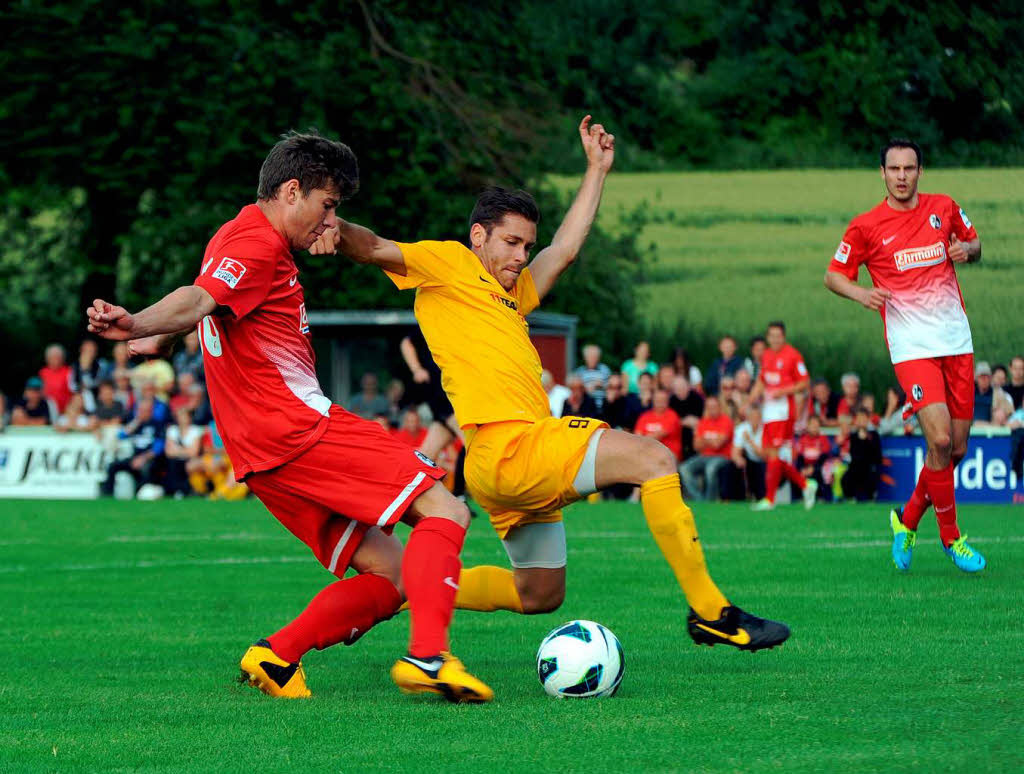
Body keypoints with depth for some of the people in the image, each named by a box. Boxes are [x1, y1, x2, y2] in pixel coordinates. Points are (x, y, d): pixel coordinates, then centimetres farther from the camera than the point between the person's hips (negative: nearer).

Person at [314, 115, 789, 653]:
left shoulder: (512, 294, 28)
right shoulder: (447, 265, 6)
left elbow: (565, 249, 35)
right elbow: (375, 249, -7)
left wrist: (597, 170, 38)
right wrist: (337, 230, -28)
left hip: (525, 461, 10)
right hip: (505, 444, -10)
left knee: (539, 596, 16)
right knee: (653, 458, -17)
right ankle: (710, 612, -17)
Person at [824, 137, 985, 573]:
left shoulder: (944, 208, 7)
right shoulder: (866, 226, -2)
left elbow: (973, 243, 22)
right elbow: (833, 276, 6)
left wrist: (968, 250, -2)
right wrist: (858, 293, -15)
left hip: (956, 338, 4)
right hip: (911, 345, -4)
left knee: (957, 448, 3)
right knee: (939, 438, -18)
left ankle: (908, 519, 26)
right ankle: (950, 536, -2)